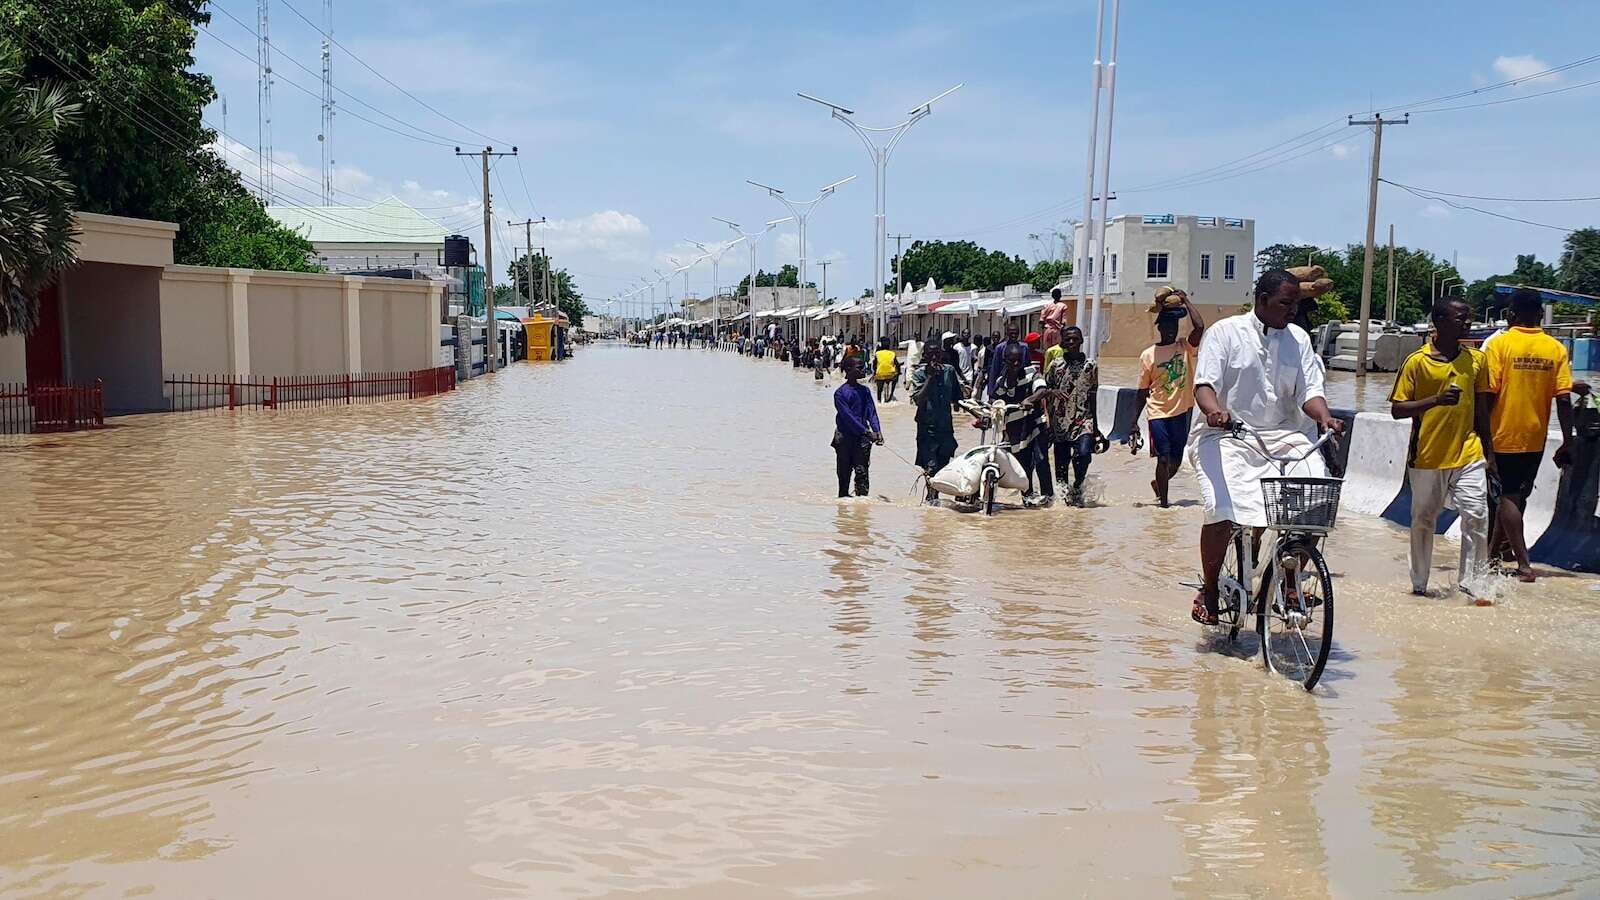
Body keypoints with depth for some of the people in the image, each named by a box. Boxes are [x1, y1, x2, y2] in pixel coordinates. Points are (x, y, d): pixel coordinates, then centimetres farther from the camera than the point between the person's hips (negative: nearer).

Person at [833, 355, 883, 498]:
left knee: (862, 471, -8)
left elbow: (872, 412, 3)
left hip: (862, 438, 3)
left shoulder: (864, 390, 9)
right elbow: (848, 417, -13)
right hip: (844, 437, -2)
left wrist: (877, 431, -13)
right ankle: (843, 497, 19)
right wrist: (867, 432, -19)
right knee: (844, 473, 6)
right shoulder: (840, 393, -6)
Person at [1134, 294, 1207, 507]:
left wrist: (1186, 301, -5)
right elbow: (1142, 391, 5)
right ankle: (1164, 500, 2)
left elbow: (1199, 327, -16)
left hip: (1182, 411, 2)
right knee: (1164, 457, -8)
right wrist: (1134, 421, 2)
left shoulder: (1186, 348, 5)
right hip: (1158, 412, -2)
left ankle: (1158, 484, 38)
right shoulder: (1148, 355, 1)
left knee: (1176, 460, 11)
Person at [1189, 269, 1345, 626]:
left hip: (1282, 437, 4)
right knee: (1223, 514, -24)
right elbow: (1204, 384, -10)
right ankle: (1208, 590, 0)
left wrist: (1324, 417, -16)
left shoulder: (1298, 339, 12)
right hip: (1228, 436, -4)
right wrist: (1215, 411, -33)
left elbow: (1309, 391, 6)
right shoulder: (1225, 332, -1)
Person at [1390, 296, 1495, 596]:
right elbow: (1397, 409, -6)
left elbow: (1481, 410, 14)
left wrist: (1489, 454, 14)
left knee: (1477, 515, -9)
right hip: (1427, 458, -2)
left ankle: (1472, 580, 3)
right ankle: (1419, 583, 22)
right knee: (1423, 520, 9)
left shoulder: (1476, 359, 7)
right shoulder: (1417, 361, -5)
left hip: (1468, 455, 2)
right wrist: (1436, 400, -21)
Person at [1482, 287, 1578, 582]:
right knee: (1516, 497, 18)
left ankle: (1524, 565, -6)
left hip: (1503, 437, -4)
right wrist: (1567, 443, 1)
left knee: (1507, 498, 2)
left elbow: (1488, 394, -14)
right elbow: (1564, 399, -4)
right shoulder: (1556, 348, -1)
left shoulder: (1500, 344, -10)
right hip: (1535, 439, 4)